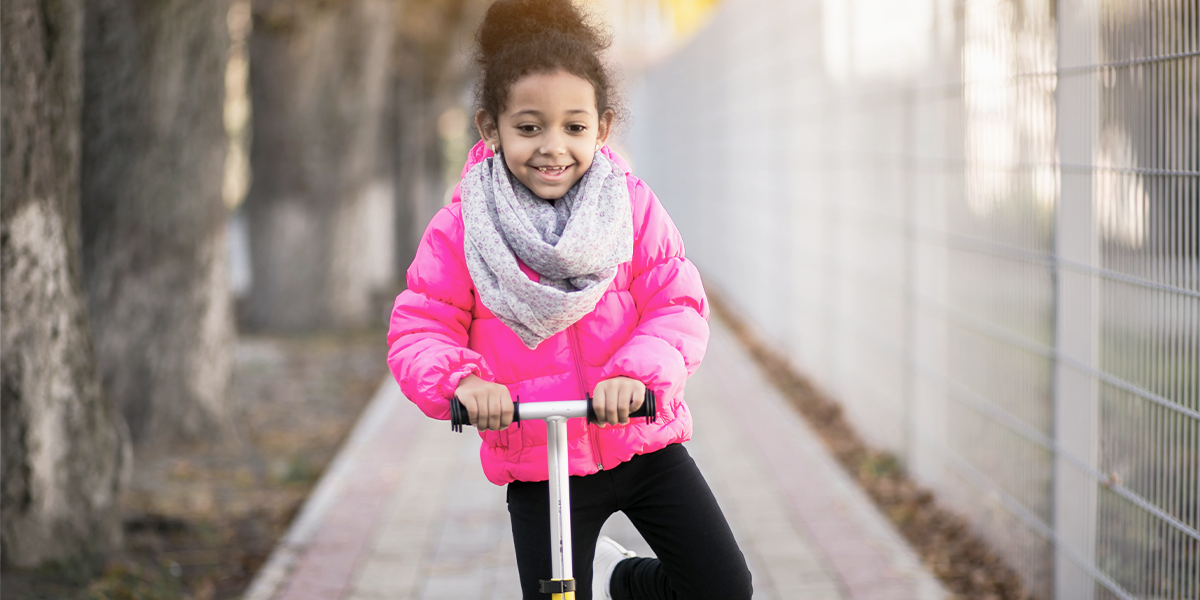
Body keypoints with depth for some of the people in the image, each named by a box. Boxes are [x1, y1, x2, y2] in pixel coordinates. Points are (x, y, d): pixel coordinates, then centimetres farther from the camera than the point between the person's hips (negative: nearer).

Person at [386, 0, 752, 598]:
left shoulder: (632, 206, -5)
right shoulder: (459, 230, -8)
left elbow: (679, 308, -10)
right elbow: (416, 330, -8)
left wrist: (639, 370, -29)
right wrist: (460, 377, -29)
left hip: (642, 441, 1)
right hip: (536, 466, -1)